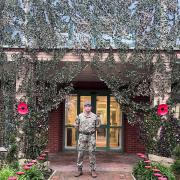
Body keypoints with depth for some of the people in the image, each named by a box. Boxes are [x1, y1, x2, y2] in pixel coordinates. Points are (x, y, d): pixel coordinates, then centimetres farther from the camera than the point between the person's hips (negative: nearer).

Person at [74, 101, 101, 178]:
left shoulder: (95, 116, 1)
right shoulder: (80, 116, 0)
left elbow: (97, 125, 14)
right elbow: (76, 125, 9)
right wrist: (81, 130, 7)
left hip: (91, 136, 0)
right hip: (82, 136, 0)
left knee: (92, 153, 2)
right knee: (80, 153, 1)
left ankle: (93, 170, 10)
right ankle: (79, 170, 11)